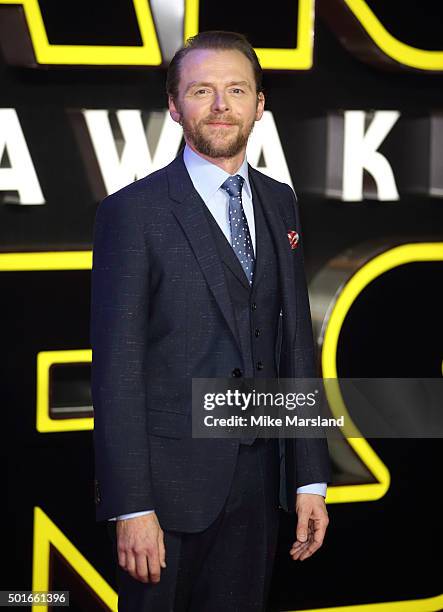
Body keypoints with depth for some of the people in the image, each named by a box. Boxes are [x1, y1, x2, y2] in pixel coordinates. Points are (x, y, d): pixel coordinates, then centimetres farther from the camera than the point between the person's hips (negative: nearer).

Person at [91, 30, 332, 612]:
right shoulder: (133, 212, -9)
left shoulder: (279, 203, 9)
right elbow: (116, 367, -12)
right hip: (169, 480, -5)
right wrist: (131, 507, -16)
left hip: (258, 478, 5)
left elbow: (296, 339, 11)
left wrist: (310, 477, 7)